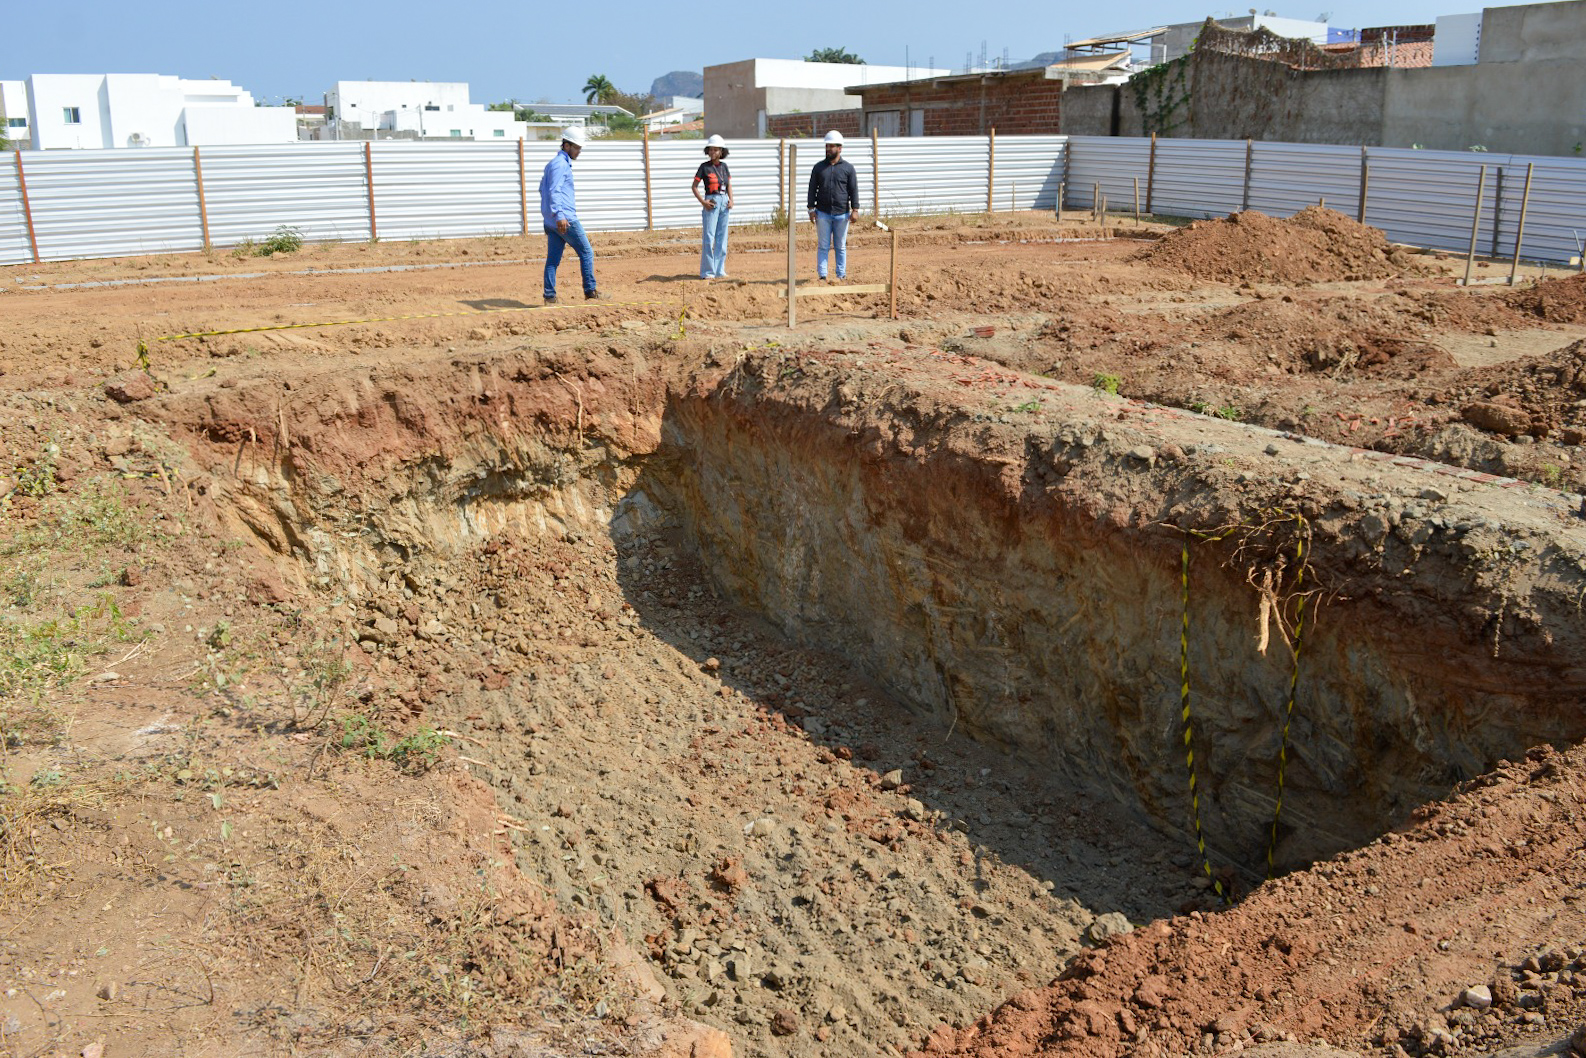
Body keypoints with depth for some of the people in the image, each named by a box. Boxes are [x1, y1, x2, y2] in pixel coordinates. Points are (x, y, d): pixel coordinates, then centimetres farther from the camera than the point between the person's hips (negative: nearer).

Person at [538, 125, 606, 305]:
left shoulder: (552, 163, 21)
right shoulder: (561, 164, -11)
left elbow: (543, 189, 31)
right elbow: (554, 191, -23)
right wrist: (559, 215, -33)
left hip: (550, 221, 9)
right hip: (565, 219, -9)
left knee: (553, 259, 5)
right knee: (586, 252, 0)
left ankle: (550, 296, 2)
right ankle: (590, 291, 3)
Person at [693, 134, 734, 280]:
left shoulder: (723, 166, 9)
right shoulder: (704, 167, -5)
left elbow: (729, 184, 18)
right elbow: (694, 187, -4)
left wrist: (730, 199, 3)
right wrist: (703, 202, -14)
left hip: (724, 202, 5)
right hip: (711, 202, -5)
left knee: (722, 237, 8)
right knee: (709, 237, -6)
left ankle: (719, 270, 16)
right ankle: (707, 272, -1)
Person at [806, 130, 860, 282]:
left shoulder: (848, 168, 4)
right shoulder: (819, 167, 8)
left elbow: (854, 190, 3)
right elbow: (812, 189, 8)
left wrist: (855, 209, -6)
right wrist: (811, 209, 1)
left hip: (842, 214, -1)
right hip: (823, 214, 1)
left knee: (841, 246, 6)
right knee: (824, 246, 1)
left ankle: (841, 276, 12)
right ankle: (822, 275, 3)